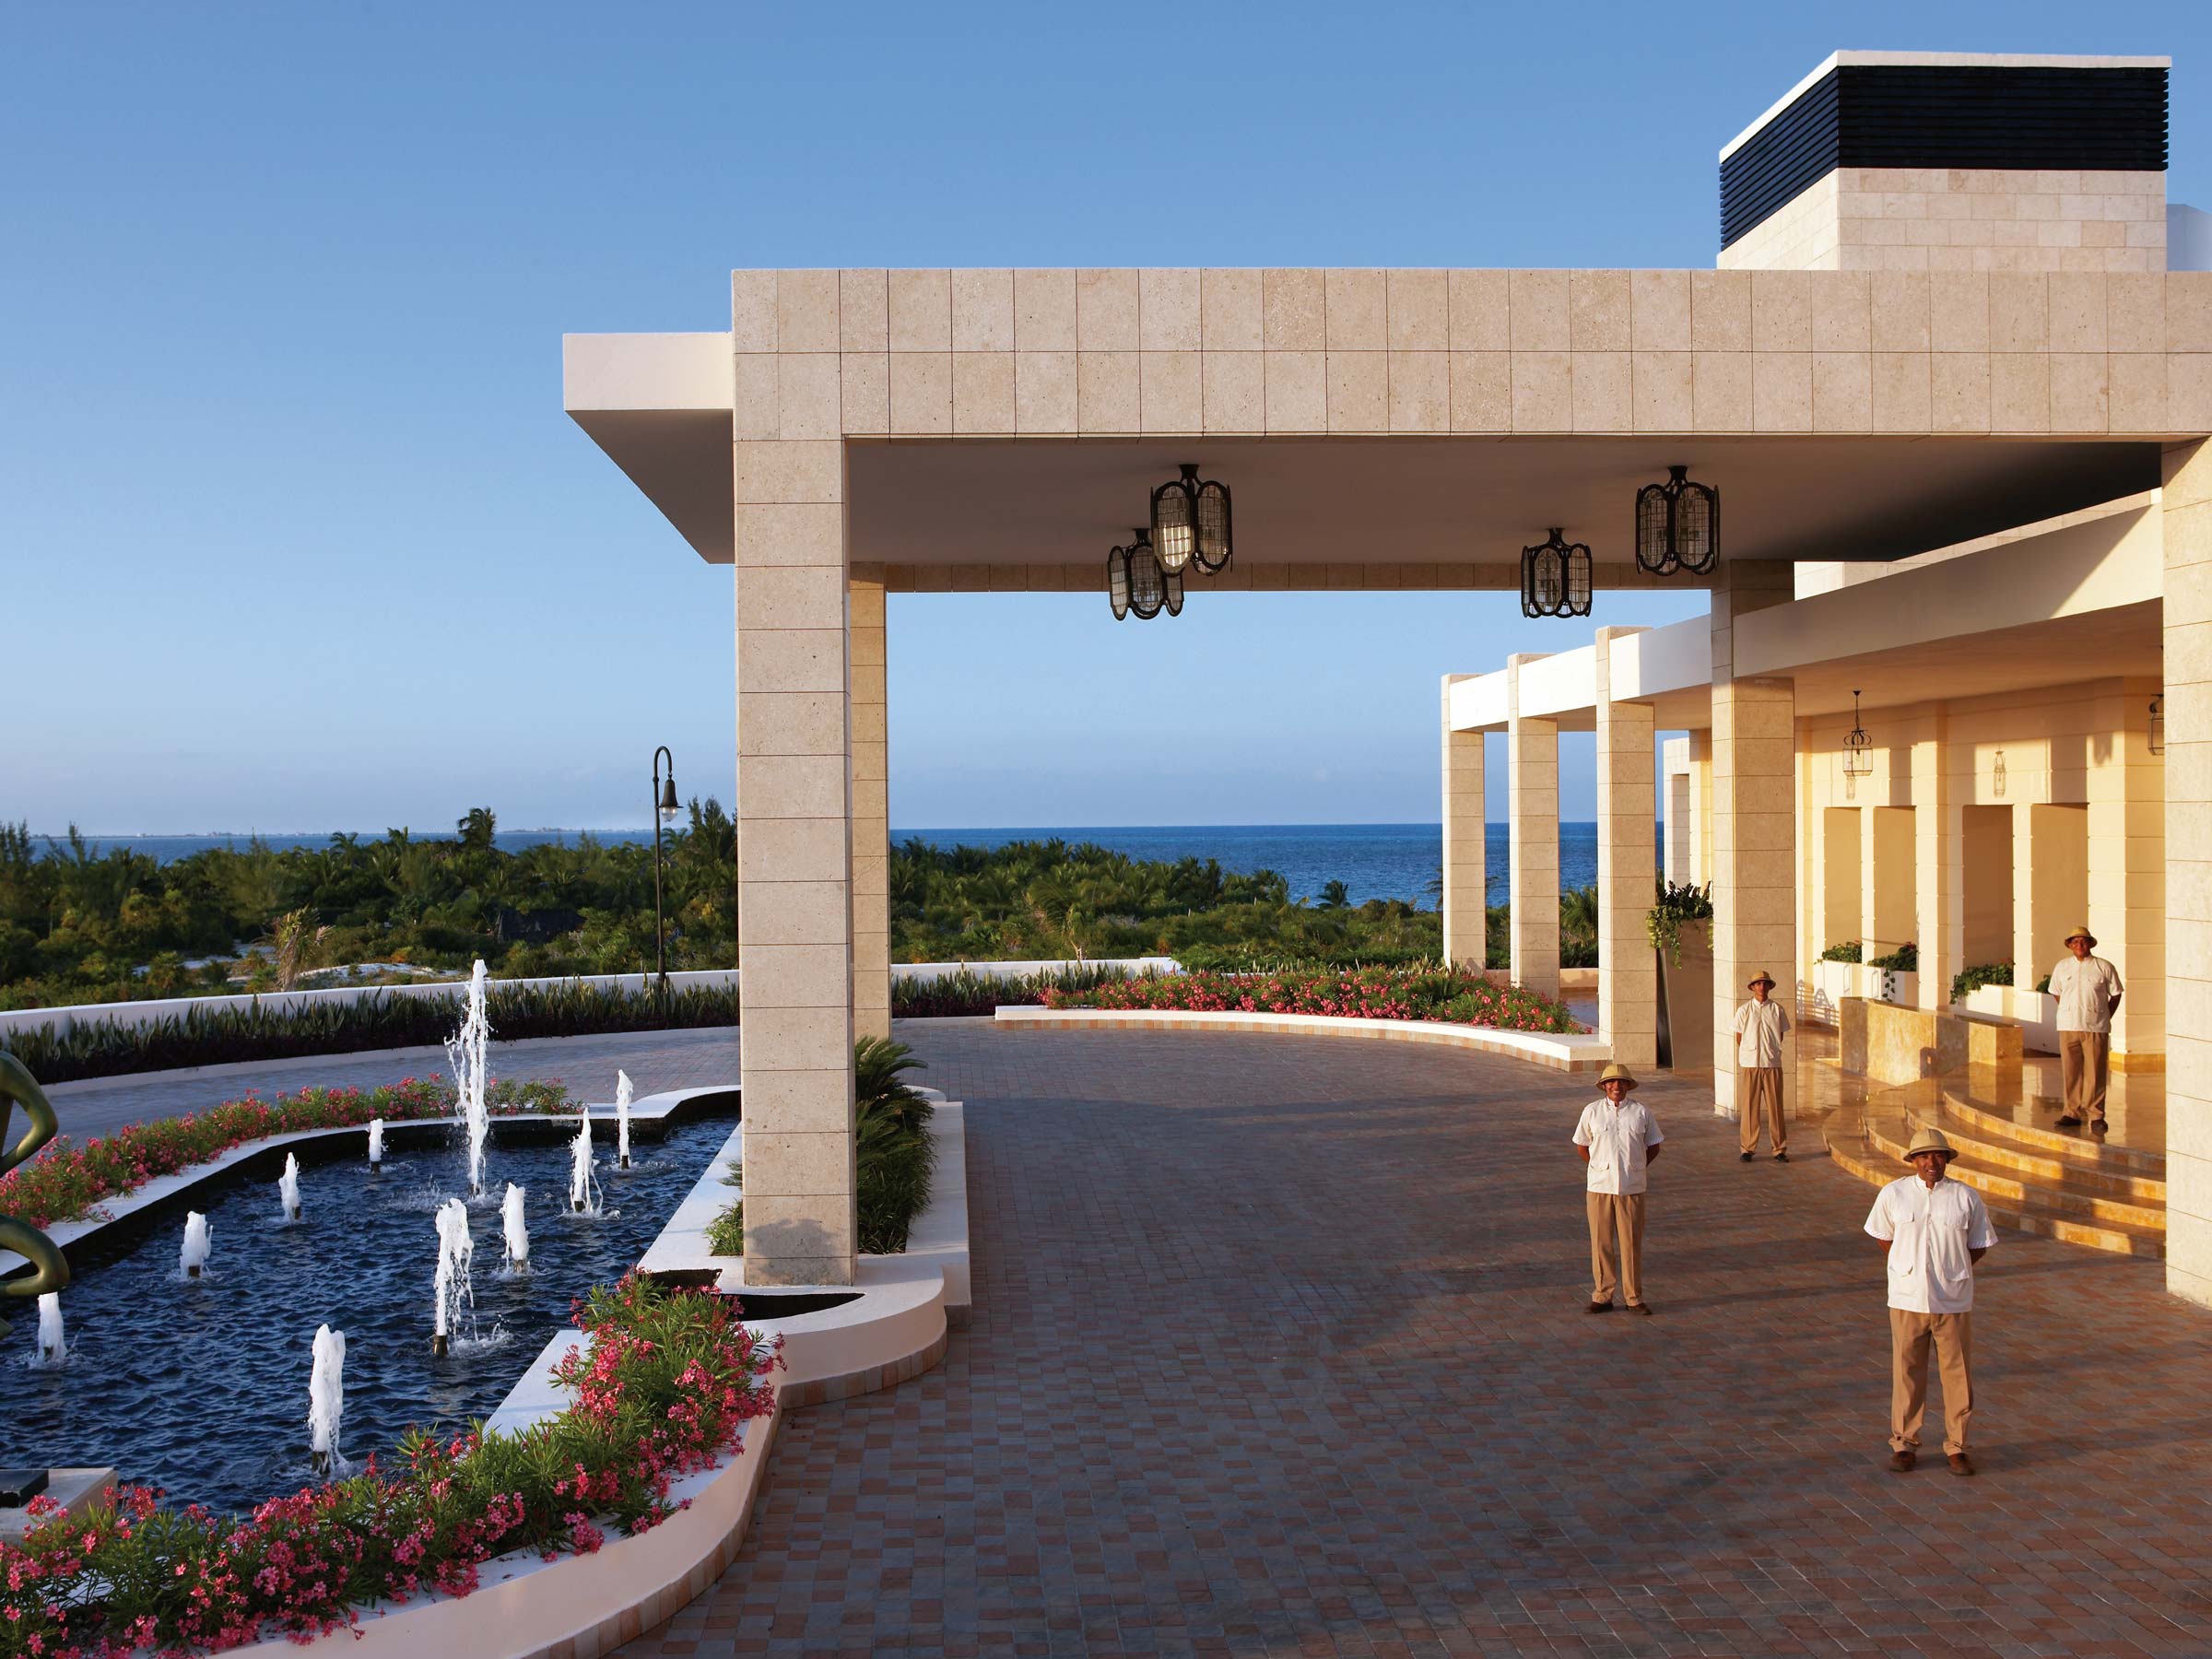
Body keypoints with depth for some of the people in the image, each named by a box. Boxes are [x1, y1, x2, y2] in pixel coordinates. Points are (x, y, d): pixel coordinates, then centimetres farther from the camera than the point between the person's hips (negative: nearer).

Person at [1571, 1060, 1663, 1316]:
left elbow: (1654, 1146, 12)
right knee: (1601, 1242, 4)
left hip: (1631, 1188, 0)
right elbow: (1582, 1146, 12)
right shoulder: (1592, 1111, 2)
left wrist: (1634, 1168, 8)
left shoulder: (1641, 1112, 2)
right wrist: (1600, 1169, 10)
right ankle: (1602, 1295, 14)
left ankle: (1634, 1297, 15)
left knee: (1631, 1243, 4)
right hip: (1599, 1187, 0)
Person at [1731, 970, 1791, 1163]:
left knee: (1775, 1107, 2)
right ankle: (1748, 1149, 9)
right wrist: (1751, 1053, 10)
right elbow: (1739, 1038, 9)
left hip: (1772, 1064, 0)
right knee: (1749, 1107, 1)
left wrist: (1771, 1051, 9)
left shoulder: (1777, 1009, 3)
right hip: (1750, 1065, 0)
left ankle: (1780, 1149, 10)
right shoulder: (1744, 1010, 2)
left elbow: (1781, 1035, 11)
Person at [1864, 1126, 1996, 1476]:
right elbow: (1884, 1237, 13)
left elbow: (1979, 1246, 9)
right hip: (1907, 1301, 0)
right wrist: (1908, 1269, 6)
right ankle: (1904, 1444, 19)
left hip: (1954, 1302, 0)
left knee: (1958, 1375, 6)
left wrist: (1950, 1271, 3)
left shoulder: (1966, 1197, -2)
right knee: (1906, 1374, 6)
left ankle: (1957, 1446, 21)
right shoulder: (1893, 1194, -1)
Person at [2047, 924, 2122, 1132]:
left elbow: (2115, 994, 8)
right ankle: (2072, 1113, 13)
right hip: (2068, 1027, 3)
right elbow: (2056, 993, 21)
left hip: (2095, 1028, -3)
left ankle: (2096, 1116, 4)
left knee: (2095, 1072, -3)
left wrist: (2104, 1018, 6)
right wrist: (2069, 1014, 13)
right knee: (2070, 1071, 4)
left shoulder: (2104, 967, 1)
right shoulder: (2062, 968, 11)